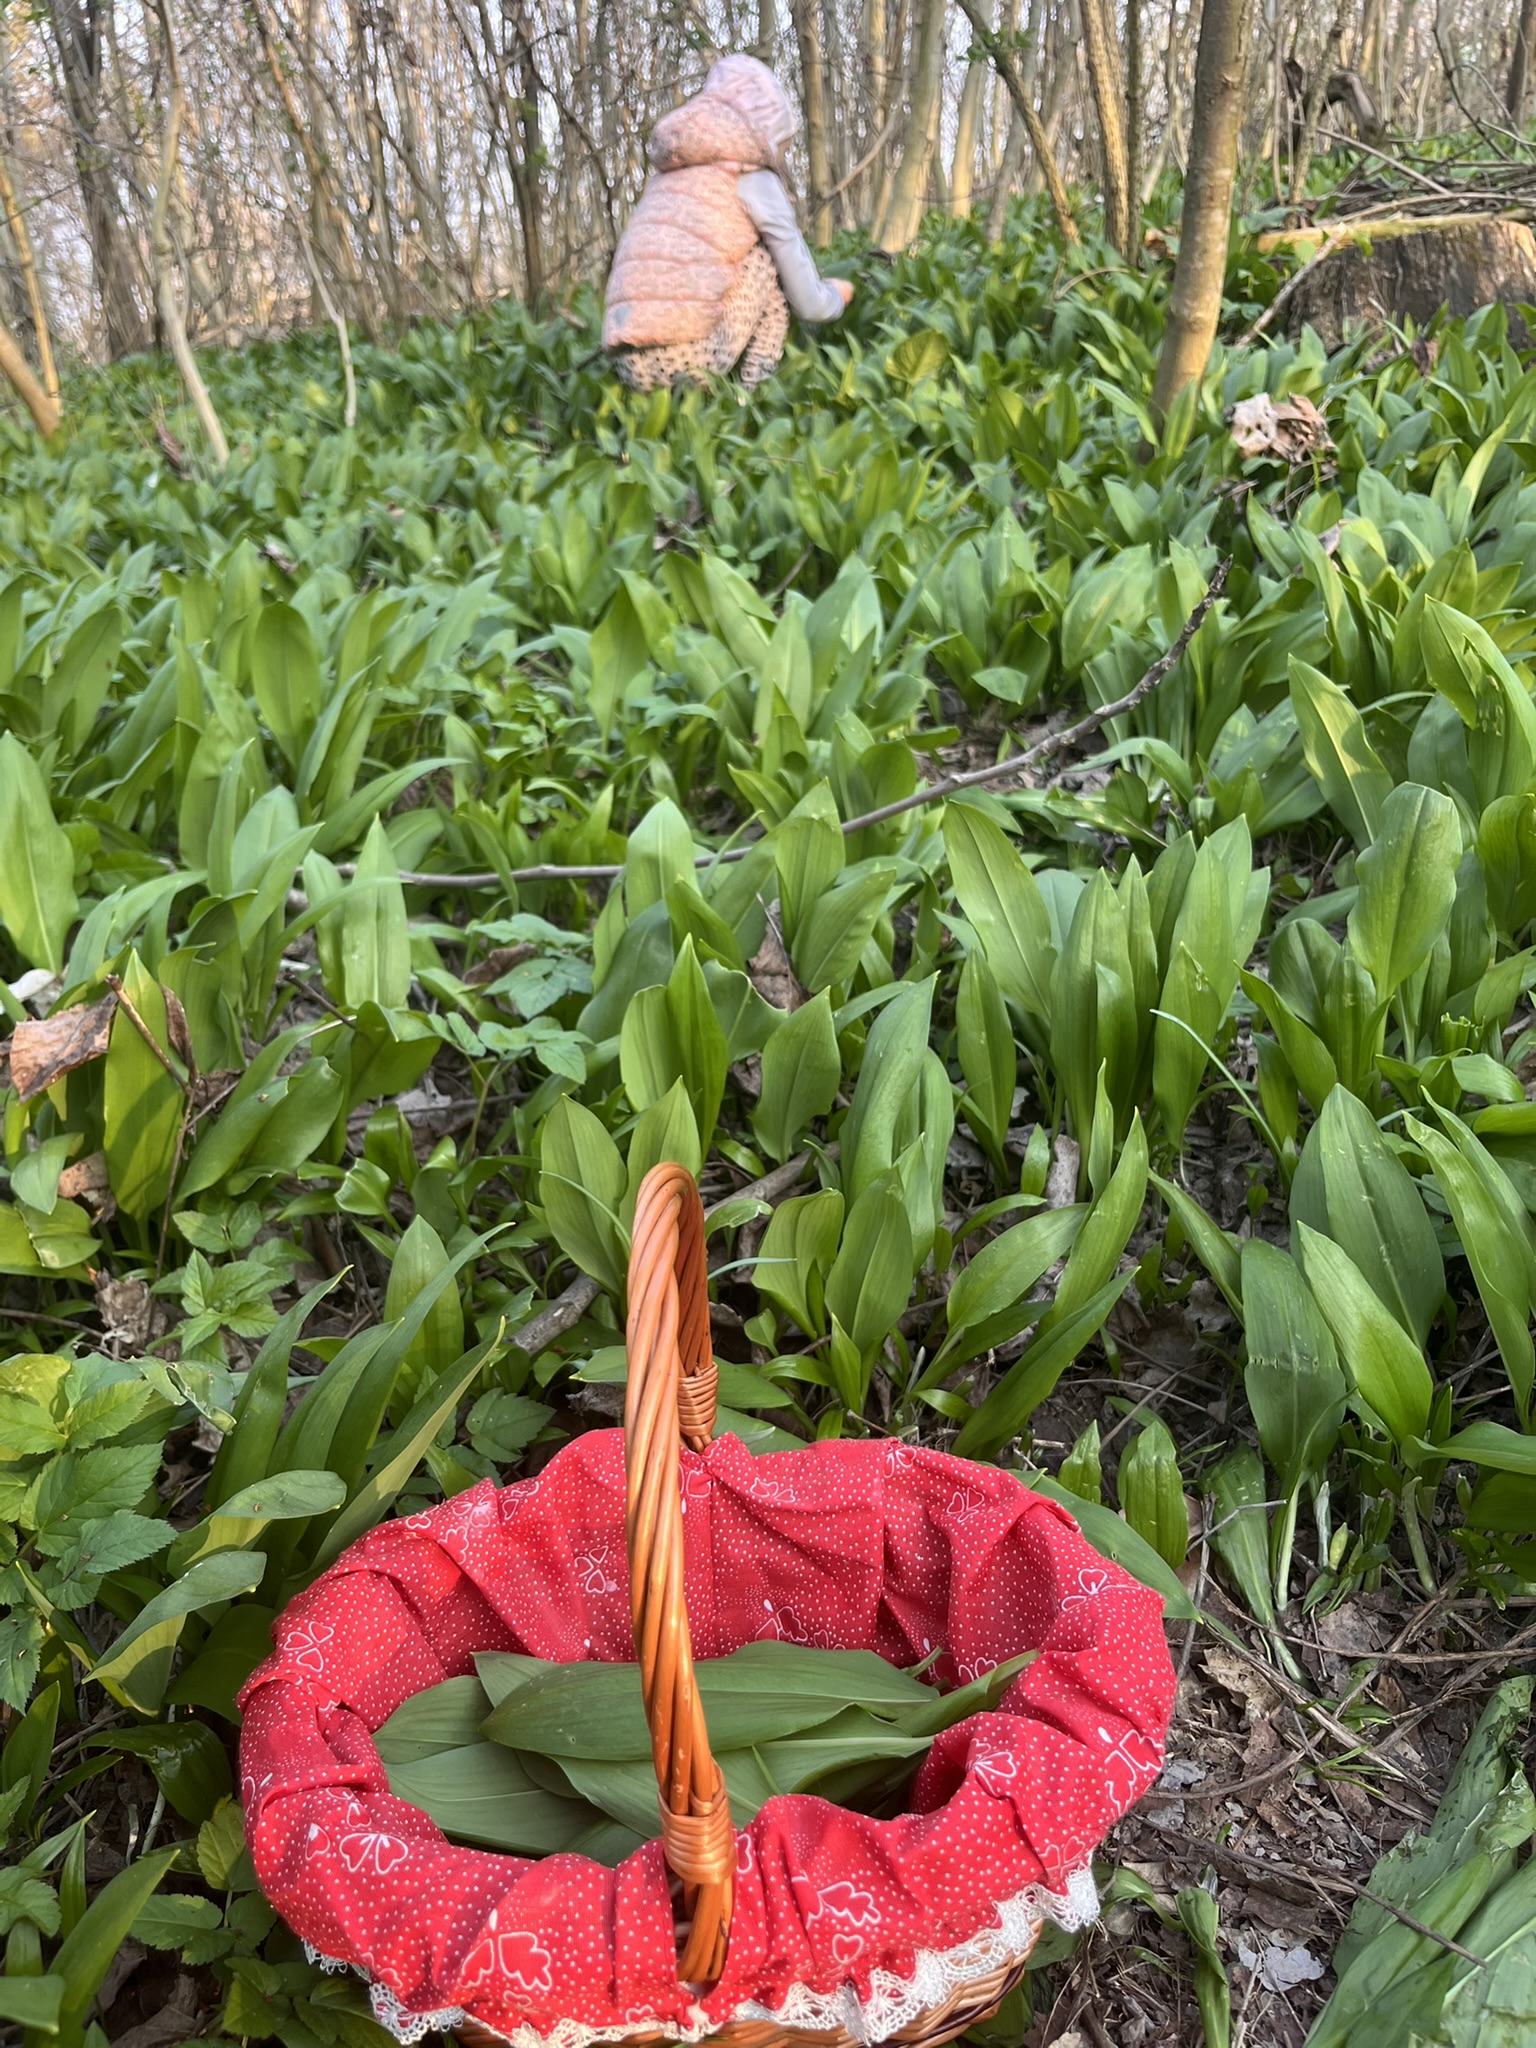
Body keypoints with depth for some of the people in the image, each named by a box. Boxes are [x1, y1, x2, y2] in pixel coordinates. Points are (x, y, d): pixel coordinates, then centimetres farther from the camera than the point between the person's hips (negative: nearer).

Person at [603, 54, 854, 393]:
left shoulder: (666, 174, 26)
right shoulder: (755, 179, 8)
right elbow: (809, 304, 10)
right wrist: (836, 294, 35)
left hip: (631, 366, 7)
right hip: (690, 358, -7)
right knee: (767, 256, 16)